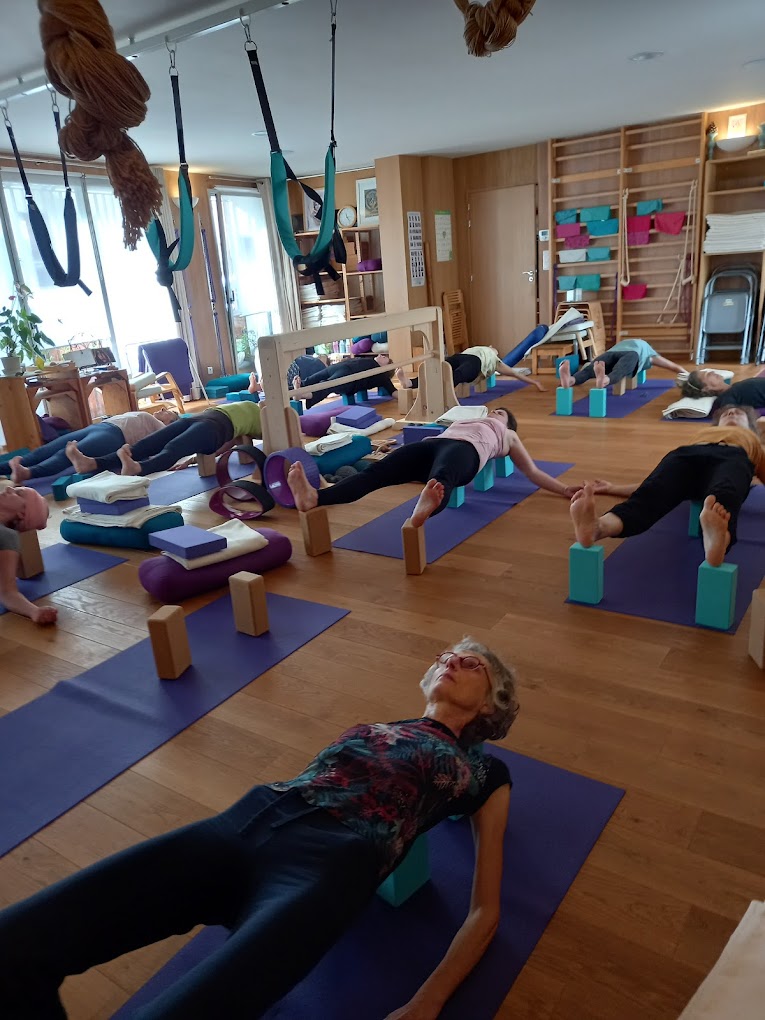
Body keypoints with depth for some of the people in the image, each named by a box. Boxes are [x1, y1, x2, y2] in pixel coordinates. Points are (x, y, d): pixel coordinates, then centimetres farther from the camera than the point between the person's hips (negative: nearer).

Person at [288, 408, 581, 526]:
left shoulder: (508, 436, 36)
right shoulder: (461, 421, 44)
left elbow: (533, 473, 28)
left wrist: (564, 489, 17)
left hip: (465, 449, -3)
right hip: (434, 443, 4)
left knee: (441, 480, -44)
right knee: (377, 471, -27)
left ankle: (425, 509, -79)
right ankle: (314, 498, -48)